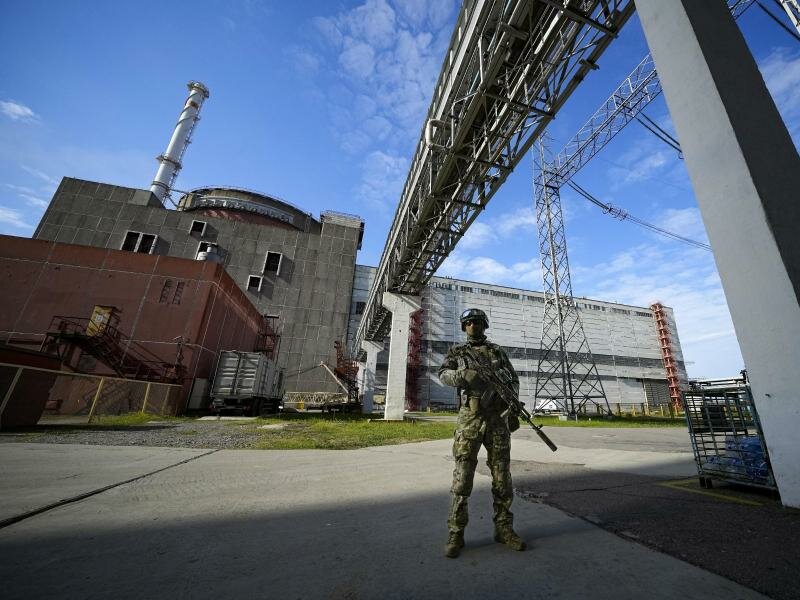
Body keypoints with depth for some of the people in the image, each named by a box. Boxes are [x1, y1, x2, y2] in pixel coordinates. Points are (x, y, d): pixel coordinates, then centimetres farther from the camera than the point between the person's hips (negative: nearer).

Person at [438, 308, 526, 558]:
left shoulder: (497, 351, 14)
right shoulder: (456, 352, 8)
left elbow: (514, 380, 13)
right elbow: (443, 374, -6)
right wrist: (464, 375, -26)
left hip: (498, 419, 3)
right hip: (469, 419, -2)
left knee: (502, 477, 9)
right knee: (462, 478, 0)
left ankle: (504, 528, 26)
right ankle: (456, 534, 12)